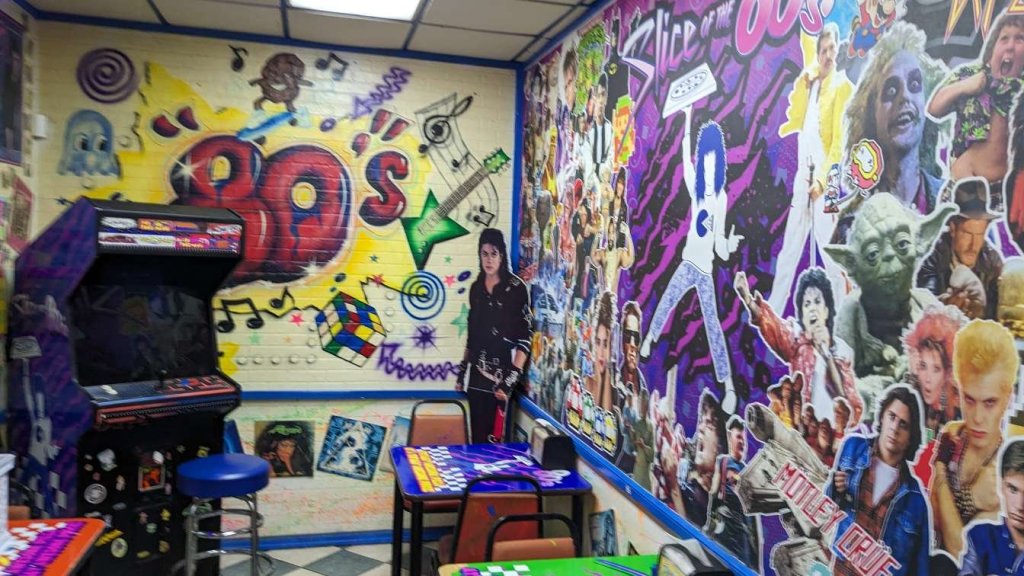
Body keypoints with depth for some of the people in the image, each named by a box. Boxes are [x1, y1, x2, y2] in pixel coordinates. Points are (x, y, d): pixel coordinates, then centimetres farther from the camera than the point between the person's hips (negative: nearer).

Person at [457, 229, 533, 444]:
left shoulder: (516, 288, -7)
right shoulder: (476, 288, 11)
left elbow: (525, 337, -12)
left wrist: (512, 377, -18)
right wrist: (462, 369, 16)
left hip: (501, 373, -5)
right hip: (478, 373, 5)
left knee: (492, 436, -6)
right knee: (476, 434, 8)